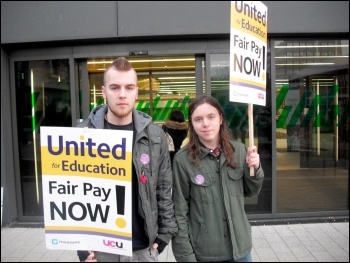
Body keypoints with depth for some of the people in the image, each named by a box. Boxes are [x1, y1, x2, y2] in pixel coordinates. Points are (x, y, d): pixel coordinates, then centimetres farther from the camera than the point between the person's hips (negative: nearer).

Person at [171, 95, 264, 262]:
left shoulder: (239, 150, -6)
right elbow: (180, 212, -10)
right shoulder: (182, 159, -16)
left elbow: (250, 192, 7)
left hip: (240, 246, 3)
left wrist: (254, 169, -11)